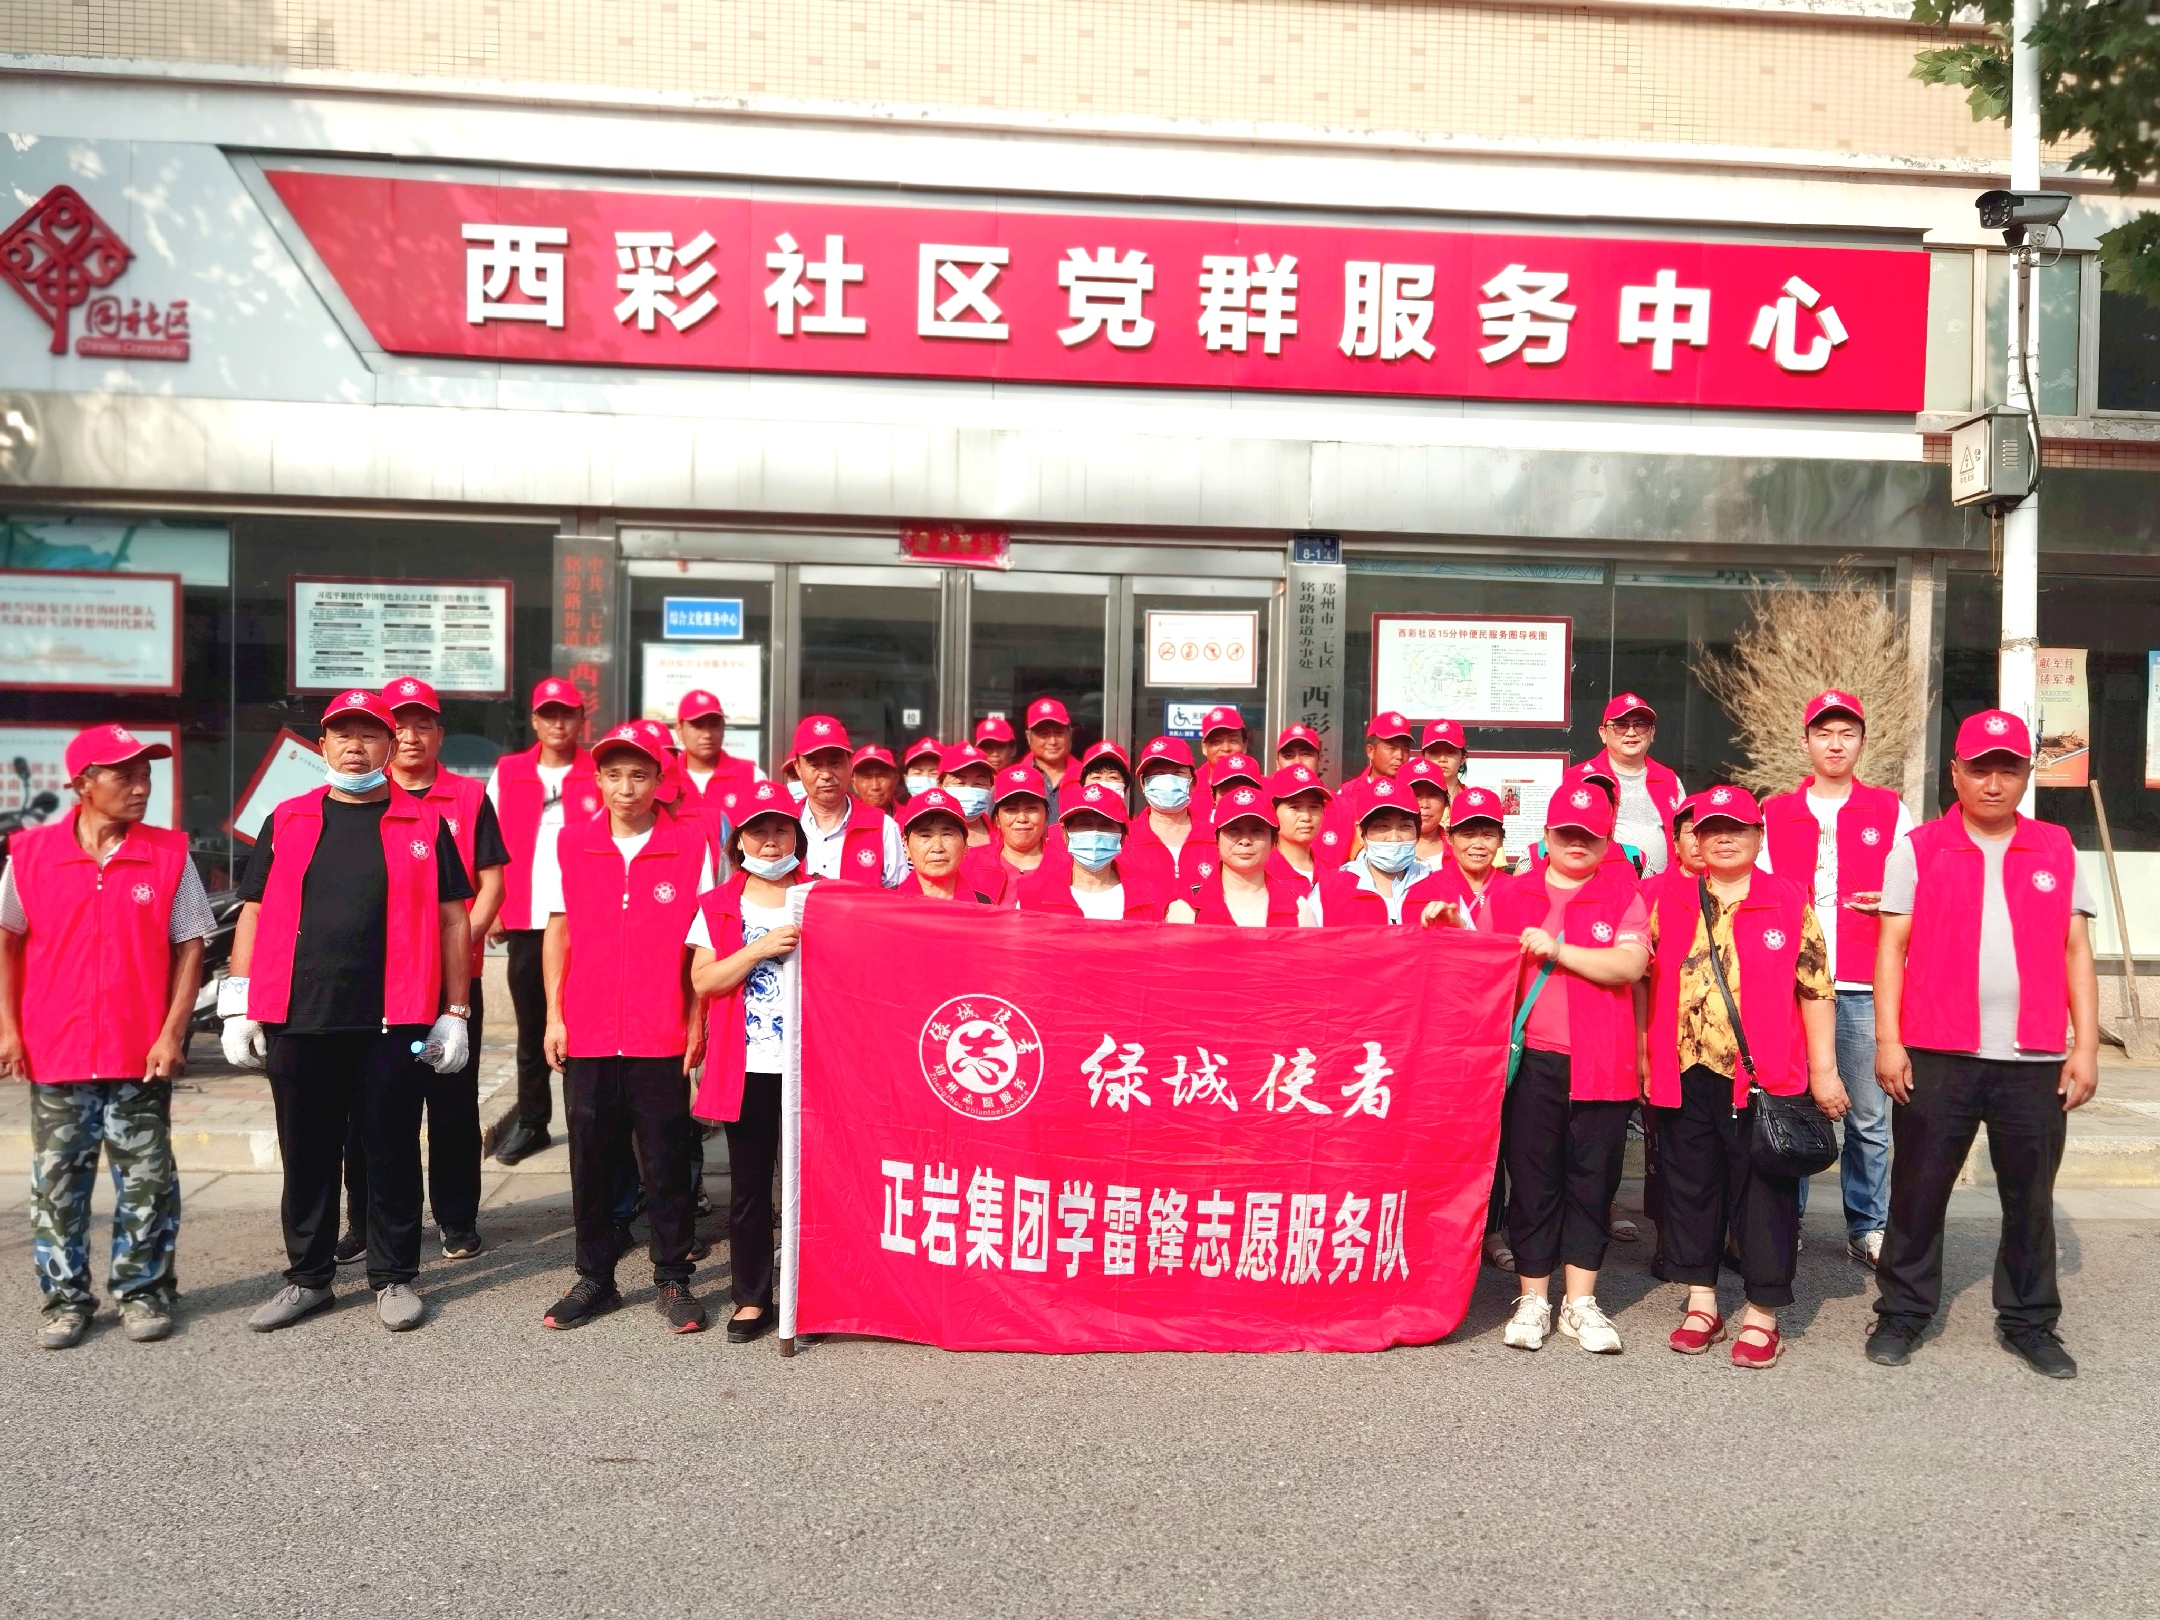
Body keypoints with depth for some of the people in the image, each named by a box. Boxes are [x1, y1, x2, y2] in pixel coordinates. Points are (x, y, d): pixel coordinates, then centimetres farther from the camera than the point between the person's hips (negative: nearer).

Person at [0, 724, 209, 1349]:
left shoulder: (170, 854, -2)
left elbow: (189, 948, -2)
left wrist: (172, 1034, -8)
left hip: (141, 1059, -1)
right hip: (55, 1055, 1)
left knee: (146, 1181, 6)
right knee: (58, 1183, 9)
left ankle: (142, 1290, 20)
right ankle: (66, 1297, 22)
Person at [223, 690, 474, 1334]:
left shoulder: (423, 824, 6)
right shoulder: (286, 822, 12)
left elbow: (452, 920, 5)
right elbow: (253, 915, 12)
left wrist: (454, 1014, 0)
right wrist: (240, 1009, 5)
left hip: (393, 1023, -2)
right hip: (298, 1020, 2)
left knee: (392, 1152, 5)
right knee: (307, 1154, 11)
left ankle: (394, 1276, 18)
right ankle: (308, 1276, 25)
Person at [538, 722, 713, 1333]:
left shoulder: (690, 842, -2)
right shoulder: (570, 841, 4)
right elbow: (558, 931, 7)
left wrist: (696, 1023, -2)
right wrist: (554, 1016, 2)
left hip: (662, 1038, -2)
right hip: (587, 1035, 2)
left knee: (667, 1162, 5)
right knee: (590, 1162, 10)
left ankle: (673, 1281, 18)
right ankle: (595, 1278, 24)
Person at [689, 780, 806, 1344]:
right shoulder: (718, 906, 7)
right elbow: (703, 980, -4)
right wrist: (762, 947, -14)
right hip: (747, 1067, 1)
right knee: (748, 1187, 8)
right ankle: (751, 1298, 19)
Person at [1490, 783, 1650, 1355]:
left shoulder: (1624, 895, 6)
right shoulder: (1510, 894, 10)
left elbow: (1630, 965, -9)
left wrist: (1558, 949, -14)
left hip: (1601, 1064, 0)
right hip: (1530, 1058, 1)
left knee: (1592, 1182, 7)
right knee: (1531, 1180, 5)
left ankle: (1580, 1302, 19)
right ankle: (1532, 1299, 16)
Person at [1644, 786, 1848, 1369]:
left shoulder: (1789, 902, 2)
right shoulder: (1668, 899, 7)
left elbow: (1816, 988, 2)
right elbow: (1644, 980, 10)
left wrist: (1824, 1068, -1)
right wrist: (1644, 1057, 7)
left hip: (1765, 1078, -2)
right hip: (1685, 1076, 2)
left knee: (1763, 1193, 3)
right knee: (1691, 1186, 11)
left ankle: (1761, 1316, 15)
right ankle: (1701, 1304, 24)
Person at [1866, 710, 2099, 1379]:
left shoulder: (2057, 851, 9)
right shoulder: (1918, 849, 2)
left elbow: (2076, 951, 9)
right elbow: (1892, 948, 0)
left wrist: (2085, 1045, 3)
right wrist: (1887, 1040, -6)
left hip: (2035, 1058, 2)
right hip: (1936, 1054, -2)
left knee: (2031, 1196, 10)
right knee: (1918, 1190, 6)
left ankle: (2029, 1322, 25)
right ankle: (1903, 1313, 20)